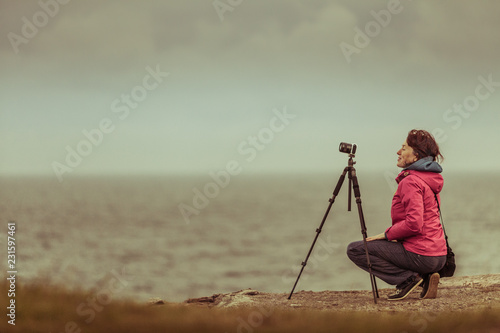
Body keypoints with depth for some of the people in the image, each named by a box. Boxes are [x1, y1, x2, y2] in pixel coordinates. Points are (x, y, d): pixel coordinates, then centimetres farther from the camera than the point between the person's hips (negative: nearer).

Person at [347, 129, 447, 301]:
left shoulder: (411, 182, -15)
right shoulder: (430, 180, 15)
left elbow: (414, 224, -25)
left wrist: (387, 234, -10)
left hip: (421, 256, -9)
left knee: (355, 249, -2)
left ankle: (408, 278, -8)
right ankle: (425, 277, 10)